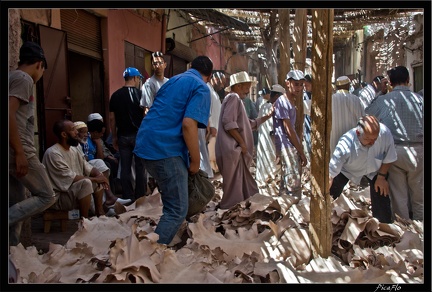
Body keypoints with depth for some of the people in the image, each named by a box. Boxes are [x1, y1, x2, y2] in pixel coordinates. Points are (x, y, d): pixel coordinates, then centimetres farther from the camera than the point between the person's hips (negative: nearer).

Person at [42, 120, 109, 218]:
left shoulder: (73, 149, 6)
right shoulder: (53, 153, -21)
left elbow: (87, 167, 9)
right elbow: (70, 178, -26)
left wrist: (99, 174, -12)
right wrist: (95, 179, -20)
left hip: (74, 190, 9)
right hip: (58, 197, -9)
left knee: (99, 178, 6)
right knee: (86, 183, -31)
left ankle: (99, 211, 9)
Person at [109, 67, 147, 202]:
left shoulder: (115, 95, 5)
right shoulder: (139, 93, -6)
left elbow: (112, 118, 7)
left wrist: (114, 137, 14)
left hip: (123, 136, 3)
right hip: (138, 135, -3)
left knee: (125, 168, 6)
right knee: (140, 167, 5)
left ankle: (128, 198, 11)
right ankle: (140, 197, 9)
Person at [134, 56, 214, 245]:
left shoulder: (173, 80, 22)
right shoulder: (201, 88, -3)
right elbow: (188, 124, -18)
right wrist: (195, 161, -8)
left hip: (146, 144, 9)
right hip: (166, 150, -9)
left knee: (171, 202, 24)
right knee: (177, 210, -3)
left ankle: (159, 245, 34)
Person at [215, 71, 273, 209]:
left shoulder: (237, 100, 25)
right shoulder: (233, 97, -8)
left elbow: (249, 124, 32)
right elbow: (228, 122, -22)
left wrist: (267, 116, 25)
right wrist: (242, 142, -18)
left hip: (237, 150, 11)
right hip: (232, 150, -11)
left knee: (245, 185, 14)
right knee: (234, 186, -5)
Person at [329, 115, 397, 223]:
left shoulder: (385, 133, -36)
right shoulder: (346, 144, -43)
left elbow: (389, 158, -13)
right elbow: (330, 174, -41)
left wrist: (381, 177, -9)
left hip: (375, 169, 2)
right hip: (347, 170, -2)